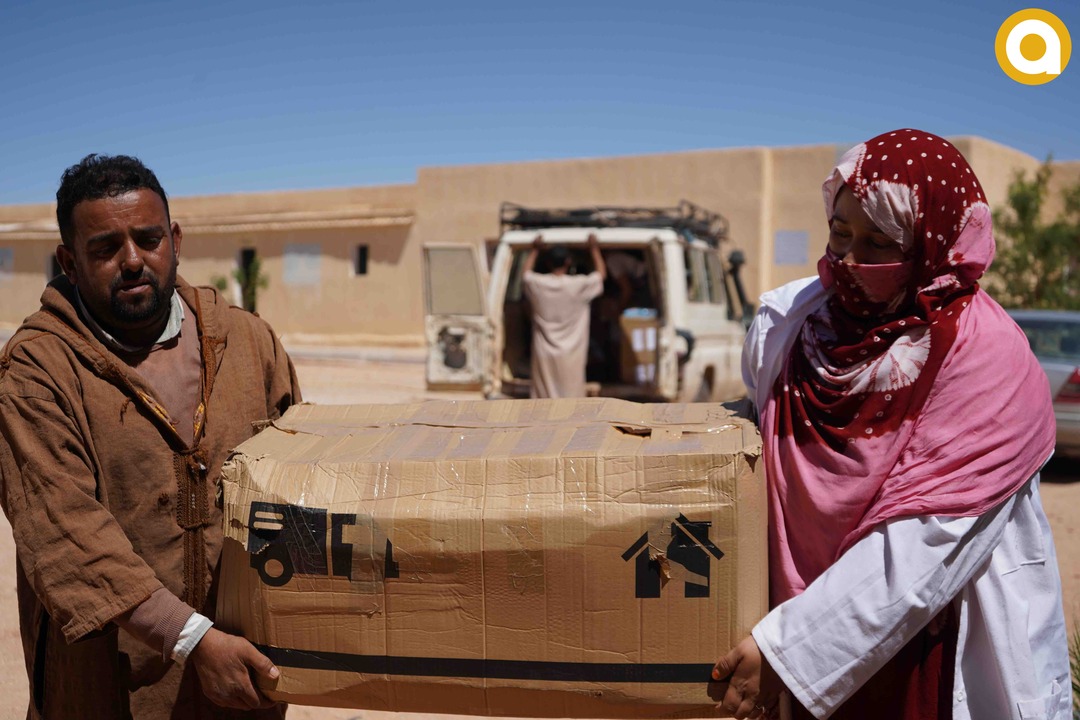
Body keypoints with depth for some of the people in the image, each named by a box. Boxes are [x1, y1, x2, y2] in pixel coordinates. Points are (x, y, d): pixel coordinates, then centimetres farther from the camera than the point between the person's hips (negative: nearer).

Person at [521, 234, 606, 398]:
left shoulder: (537, 284, -6)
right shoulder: (579, 285, -11)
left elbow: (525, 272, 19)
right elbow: (601, 274, 8)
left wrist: (535, 250, 27)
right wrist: (594, 249, 18)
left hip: (544, 355, 2)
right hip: (570, 355, -2)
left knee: (544, 395, 7)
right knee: (571, 397, 5)